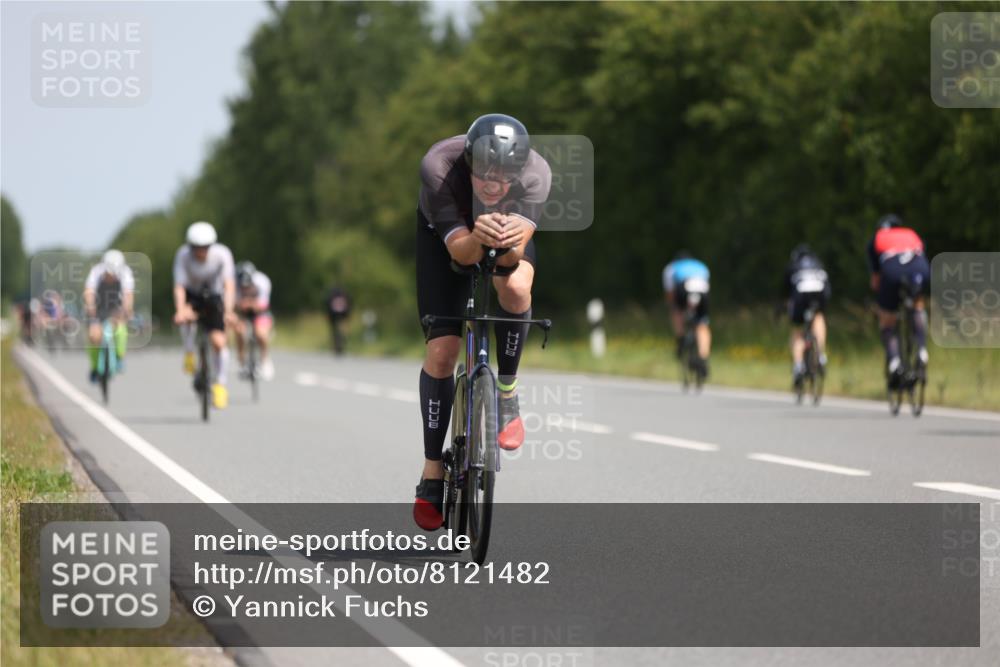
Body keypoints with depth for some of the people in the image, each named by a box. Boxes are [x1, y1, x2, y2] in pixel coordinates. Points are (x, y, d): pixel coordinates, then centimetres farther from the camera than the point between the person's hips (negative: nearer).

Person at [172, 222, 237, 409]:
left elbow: (229, 285, -32)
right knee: (187, 317, -35)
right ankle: (189, 354, -9)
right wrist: (180, 311, -49)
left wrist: (228, 311, -47)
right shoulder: (183, 255, -26)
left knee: (219, 341, -16)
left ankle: (219, 385, 4)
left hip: (213, 296, 0)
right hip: (191, 295, 0)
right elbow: (179, 287, -32)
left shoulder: (222, 254, -26)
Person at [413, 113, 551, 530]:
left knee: (516, 286, -35)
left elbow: (514, 255, -43)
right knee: (441, 351, -10)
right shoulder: (438, 168, -40)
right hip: (445, 232, 0)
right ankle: (432, 473, 3)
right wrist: (478, 238, -63)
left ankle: (507, 393, -11)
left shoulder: (536, 175, -37)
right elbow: (459, 250, -41)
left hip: (508, 230, 1)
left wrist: (509, 241, -65)